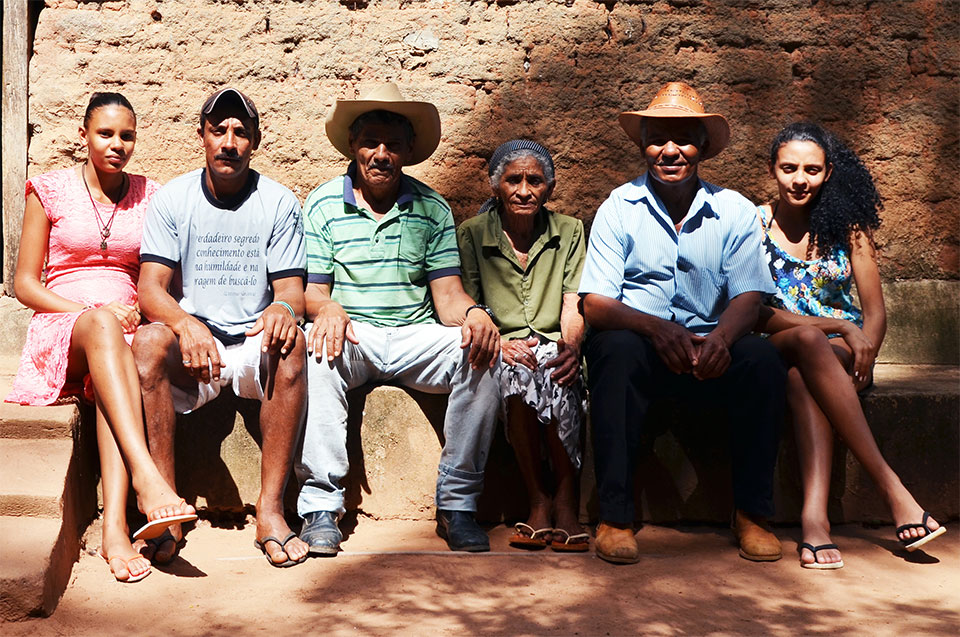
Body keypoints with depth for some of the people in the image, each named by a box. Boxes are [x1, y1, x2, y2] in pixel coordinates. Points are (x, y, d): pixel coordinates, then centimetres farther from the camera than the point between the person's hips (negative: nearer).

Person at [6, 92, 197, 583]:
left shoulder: (149, 195, 13)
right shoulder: (50, 190, 8)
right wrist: (93, 313, -11)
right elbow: (24, 284, 5)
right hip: (61, 332, -1)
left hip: (125, 333, 2)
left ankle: (115, 526, -52)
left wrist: (139, 309, -6)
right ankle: (146, 477, -57)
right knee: (100, 325, -39)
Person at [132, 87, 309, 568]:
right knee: (149, 340, -32)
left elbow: (291, 289, 0)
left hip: (255, 347, 0)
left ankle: (270, 510, -31)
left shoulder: (278, 203, 3)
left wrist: (283, 308, -27)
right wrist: (186, 324, -29)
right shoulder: (172, 199, 3)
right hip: (190, 348, 0)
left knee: (290, 343, -34)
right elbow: (150, 289, -5)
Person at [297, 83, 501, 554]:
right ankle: (320, 504, -27)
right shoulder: (322, 206, 5)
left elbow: (446, 293, 1)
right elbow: (311, 291, -1)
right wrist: (326, 308, -26)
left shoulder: (432, 209, 8)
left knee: (481, 351, -26)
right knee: (315, 348, -35)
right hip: (351, 337, -1)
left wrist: (472, 313, -24)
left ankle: (456, 503, -19)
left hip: (415, 338, 2)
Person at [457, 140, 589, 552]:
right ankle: (540, 501, -27)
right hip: (500, 351, -1)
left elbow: (574, 304, 2)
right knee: (517, 371, -36)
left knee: (551, 372, -35)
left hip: (554, 348, 1)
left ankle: (564, 502, -29)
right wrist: (501, 343, -21)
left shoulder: (569, 232, 14)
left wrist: (571, 344, -21)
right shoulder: (471, 235, 8)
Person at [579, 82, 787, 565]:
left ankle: (752, 513, -15)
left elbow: (748, 298, -4)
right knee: (619, 349, -35)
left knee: (762, 358, -28)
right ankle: (614, 518, -28)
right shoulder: (618, 208, 1)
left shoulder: (735, 212, 5)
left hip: (710, 350, 2)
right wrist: (656, 327, -28)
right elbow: (595, 304, -8)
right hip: (638, 345, -1)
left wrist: (720, 337, -28)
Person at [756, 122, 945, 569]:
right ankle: (890, 486, -42)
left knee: (802, 375, -36)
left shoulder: (846, 225, 8)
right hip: (774, 352, -1)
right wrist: (839, 326, -18)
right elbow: (758, 314, -8)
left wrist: (864, 356, -16)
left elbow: (875, 313, 6)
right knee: (808, 340, -37)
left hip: (842, 352, 1)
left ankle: (815, 514, -51)